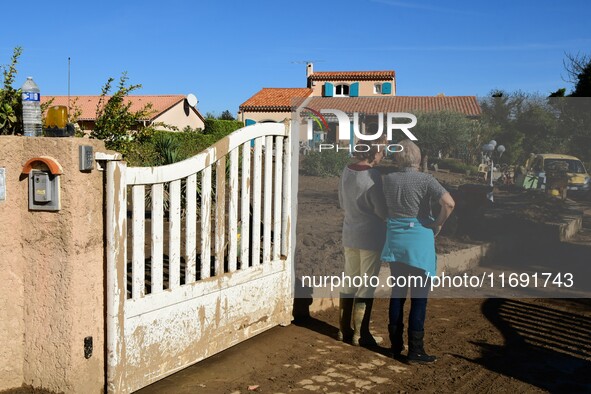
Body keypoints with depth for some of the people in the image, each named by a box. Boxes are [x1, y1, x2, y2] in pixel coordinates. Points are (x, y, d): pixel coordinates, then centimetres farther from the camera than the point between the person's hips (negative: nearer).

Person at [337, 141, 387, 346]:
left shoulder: (347, 170, 2)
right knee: (366, 286, 3)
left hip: (350, 234, 7)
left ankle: (344, 330, 23)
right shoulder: (372, 175, -20)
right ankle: (361, 335, 11)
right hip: (370, 237, -7)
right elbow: (382, 211, -16)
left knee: (349, 282, 15)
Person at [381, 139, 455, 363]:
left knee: (397, 292, 15)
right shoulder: (425, 180, -12)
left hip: (395, 241, 5)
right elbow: (449, 203, -22)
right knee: (419, 296, 4)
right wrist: (438, 224, -8)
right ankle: (415, 350, 7)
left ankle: (396, 345, 22)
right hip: (419, 242, -4)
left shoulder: (389, 179, 1)